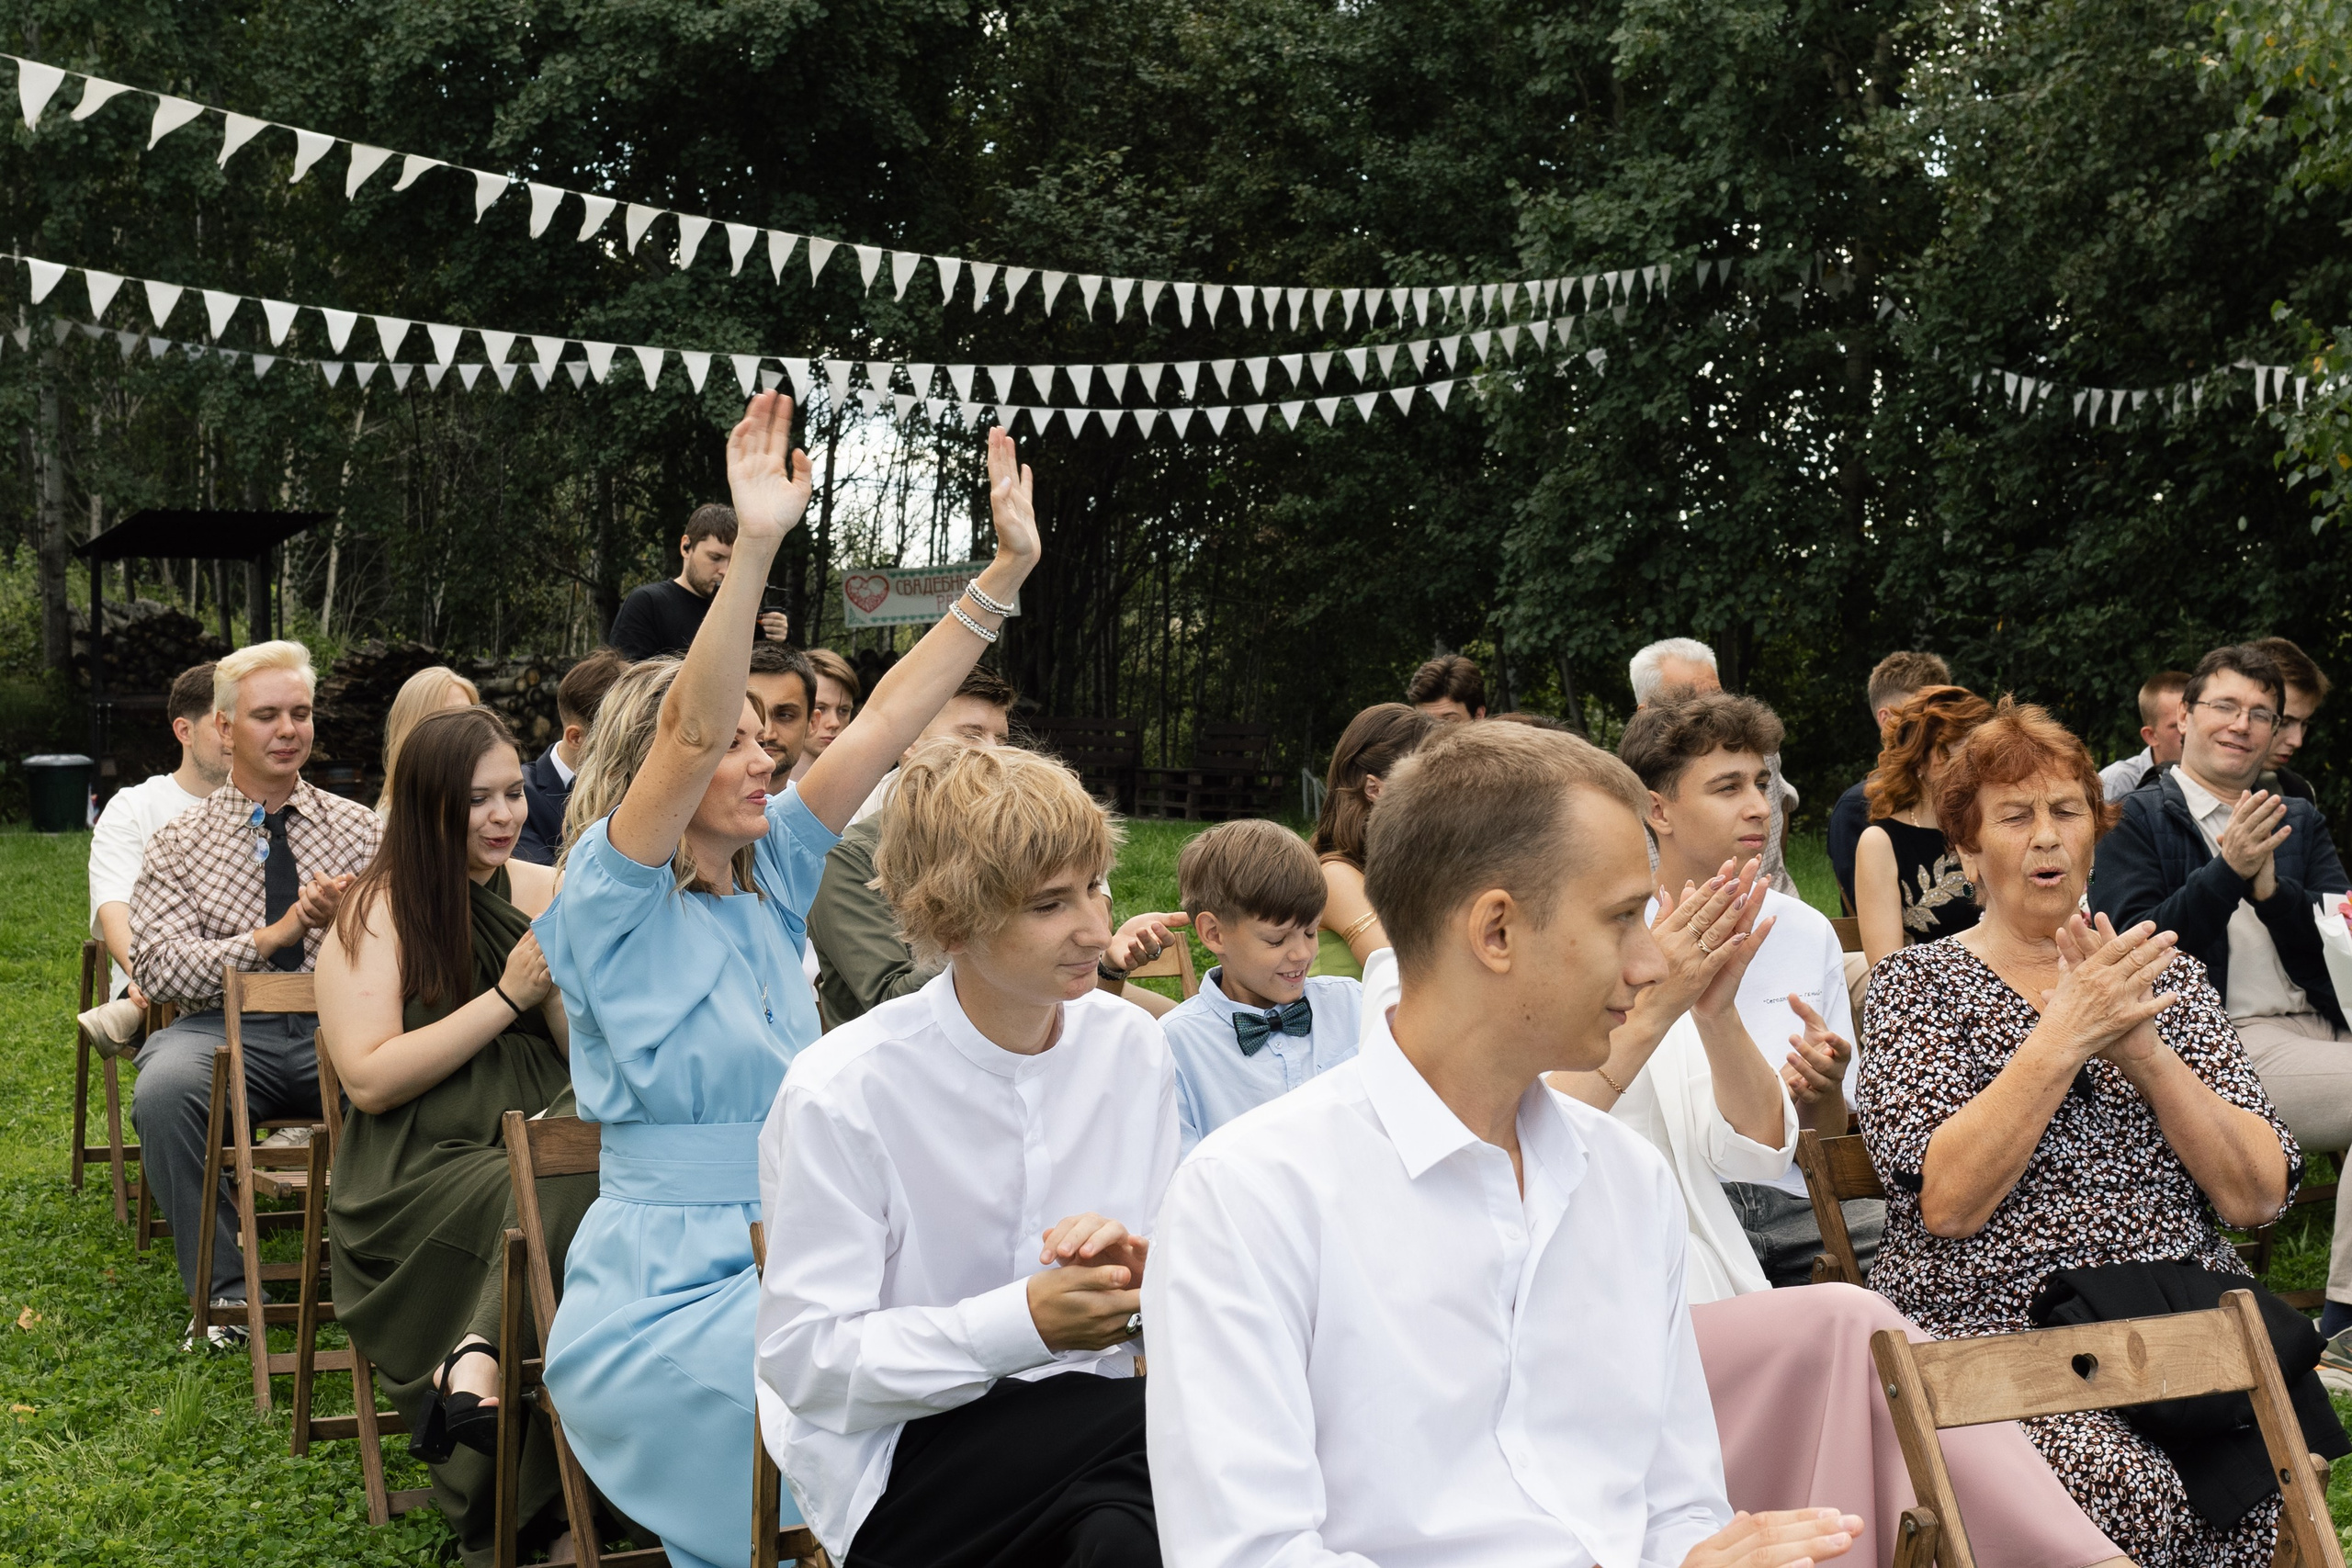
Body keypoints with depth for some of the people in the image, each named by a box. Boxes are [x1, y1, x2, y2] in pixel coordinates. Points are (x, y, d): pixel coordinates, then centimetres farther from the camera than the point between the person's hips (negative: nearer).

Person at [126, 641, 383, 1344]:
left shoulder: (361, 829, 14)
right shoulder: (179, 843, 10)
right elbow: (158, 967, -5)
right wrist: (277, 934, -14)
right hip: (222, 1030, 0)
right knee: (165, 1089, -35)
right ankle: (223, 1289, -19)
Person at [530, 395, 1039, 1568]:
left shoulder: (770, 883, 11)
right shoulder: (613, 899, -6)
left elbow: (885, 722, 6)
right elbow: (690, 730, -23)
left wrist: (1009, 567, 1)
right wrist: (755, 547, -34)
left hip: (774, 1274, 7)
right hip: (658, 1302, -7)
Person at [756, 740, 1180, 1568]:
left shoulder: (1130, 1047, 3)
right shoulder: (841, 1091, -12)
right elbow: (805, 1358, -13)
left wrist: (1139, 1272, -14)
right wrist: (1026, 1322, -22)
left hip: (1088, 1421, 5)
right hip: (902, 1461, -4)